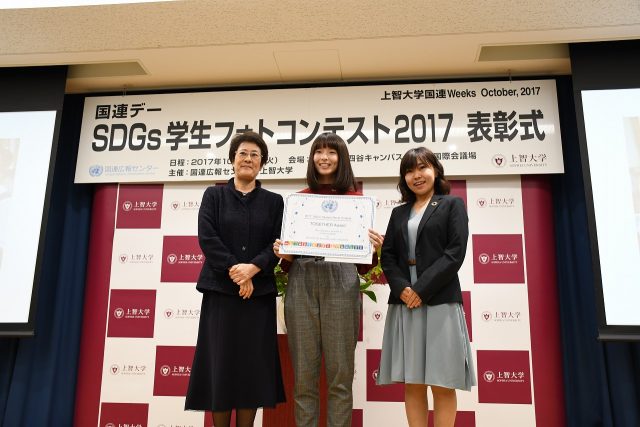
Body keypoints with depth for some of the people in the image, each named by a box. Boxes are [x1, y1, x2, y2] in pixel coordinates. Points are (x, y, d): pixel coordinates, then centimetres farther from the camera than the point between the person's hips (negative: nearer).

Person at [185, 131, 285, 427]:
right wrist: (235, 272, -14)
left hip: (259, 293, 1)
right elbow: (207, 238, -4)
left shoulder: (274, 201, 10)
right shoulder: (214, 195, 8)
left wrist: (252, 268, -17)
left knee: (252, 364, 3)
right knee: (220, 362, 1)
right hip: (220, 290, -1)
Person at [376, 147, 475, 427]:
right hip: (404, 303, 4)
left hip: (440, 301, -4)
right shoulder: (399, 213, 18)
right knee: (412, 383, 5)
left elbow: (455, 253, -6)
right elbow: (387, 256, 10)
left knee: (442, 384, 0)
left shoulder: (452, 205, 6)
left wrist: (421, 290, -13)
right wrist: (402, 288, -9)